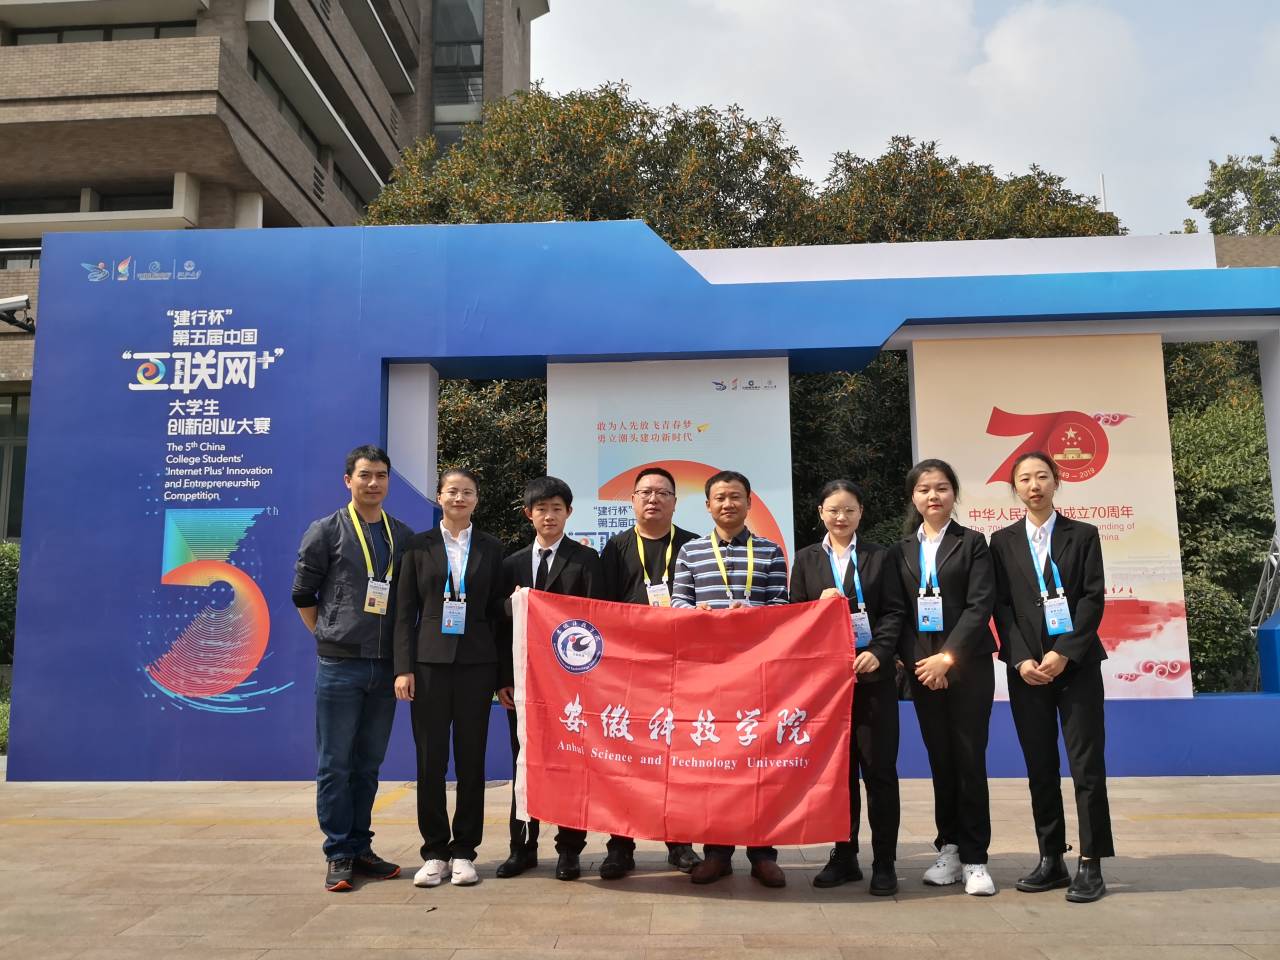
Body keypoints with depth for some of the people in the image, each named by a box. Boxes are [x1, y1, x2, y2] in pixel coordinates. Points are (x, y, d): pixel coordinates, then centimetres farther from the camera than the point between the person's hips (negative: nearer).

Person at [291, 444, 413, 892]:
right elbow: (303, 594, 2)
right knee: (335, 763, 3)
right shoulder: (326, 531, -2)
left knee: (369, 763, 12)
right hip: (339, 666, -3)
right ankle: (339, 855, 13)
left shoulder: (403, 536, 8)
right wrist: (330, 637, 1)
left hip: (386, 667, 4)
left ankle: (360, 849, 22)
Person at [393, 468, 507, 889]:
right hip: (429, 662, 0)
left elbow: (498, 613, 7)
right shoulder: (419, 546, 6)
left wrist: (503, 672, 2)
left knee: (471, 759, 5)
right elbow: (405, 612, 4)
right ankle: (434, 851, 16)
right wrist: (403, 668, -5)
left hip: (476, 664, 1)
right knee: (431, 760, 3)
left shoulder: (491, 549, 8)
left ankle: (464, 851, 16)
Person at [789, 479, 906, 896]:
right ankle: (844, 856, 17)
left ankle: (884, 861, 10)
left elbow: (894, 612, 1)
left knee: (879, 768, 0)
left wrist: (878, 652, -13)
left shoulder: (880, 557, 8)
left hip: (872, 674, -1)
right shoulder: (806, 559, 11)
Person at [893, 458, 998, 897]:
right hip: (922, 666, 3)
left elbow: (980, 605, -6)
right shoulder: (903, 549, 10)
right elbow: (899, 610, 8)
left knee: (969, 759, -1)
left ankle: (974, 859, 7)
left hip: (967, 664, -3)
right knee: (940, 761, 7)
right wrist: (909, 657, -7)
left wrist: (948, 657, -14)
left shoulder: (972, 542, 2)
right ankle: (949, 850, 18)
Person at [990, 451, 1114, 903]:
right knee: (1040, 768, 5)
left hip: (1077, 663, -1)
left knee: (1087, 764, -3)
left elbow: (1093, 598, -2)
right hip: (1026, 668, 2)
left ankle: (1090, 865, 4)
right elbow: (1002, 607, 4)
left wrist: (1064, 653, -12)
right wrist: (1021, 660, -8)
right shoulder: (1002, 541, 10)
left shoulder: (1083, 535, 7)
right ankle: (1051, 859, 13)